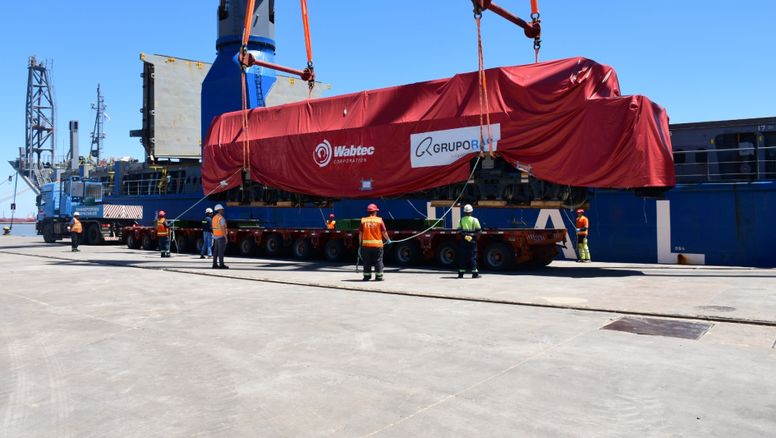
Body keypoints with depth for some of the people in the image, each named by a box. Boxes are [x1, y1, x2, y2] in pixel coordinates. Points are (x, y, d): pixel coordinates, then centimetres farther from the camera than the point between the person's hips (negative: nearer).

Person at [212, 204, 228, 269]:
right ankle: (221, 265, -6)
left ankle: (215, 264, 8)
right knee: (221, 251, -7)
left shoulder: (214, 218, 13)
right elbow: (223, 229, -20)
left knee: (216, 251, 8)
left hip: (216, 237, 9)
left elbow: (214, 229, 16)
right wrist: (226, 237, -18)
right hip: (221, 236, -9)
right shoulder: (221, 218, -16)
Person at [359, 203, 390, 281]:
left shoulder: (363, 220, 1)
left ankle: (366, 276, 13)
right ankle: (379, 277, 7)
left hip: (366, 244, 2)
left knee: (367, 262, 10)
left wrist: (360, 244, 10)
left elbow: (360, 233, 2)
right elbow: (384, 232, -3)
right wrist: (388, 239, 13)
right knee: (378, 261, 7)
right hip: (377, 244, -2)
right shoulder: (379, 220, -4)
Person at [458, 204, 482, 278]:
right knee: (472, 256, 2)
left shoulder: (461, 220, 2)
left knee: (463, 256, 7)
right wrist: (476, 237, 9)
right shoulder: (475, 220, -5)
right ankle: (475, 273, 2)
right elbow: (479, 231, -5)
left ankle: (461, 273, 9)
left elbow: (459, 231, 2)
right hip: (472, 240, -2)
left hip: (463, 240, 2)